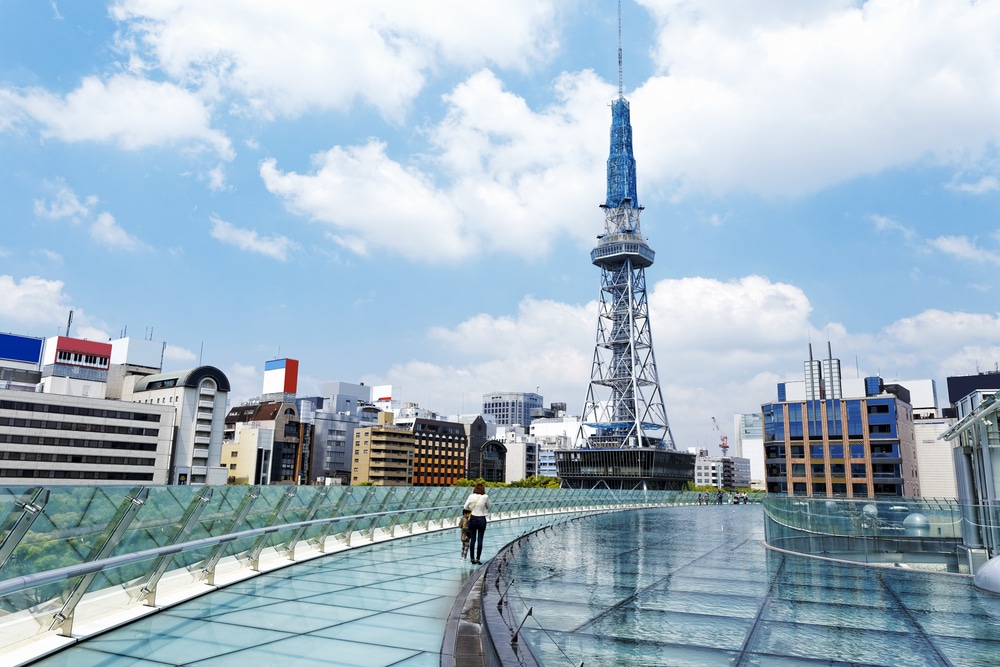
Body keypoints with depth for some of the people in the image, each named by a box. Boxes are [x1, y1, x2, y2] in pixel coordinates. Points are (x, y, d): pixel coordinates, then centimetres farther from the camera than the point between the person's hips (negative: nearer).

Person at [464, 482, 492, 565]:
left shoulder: (471, 496, -7)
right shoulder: (485, 497, -10)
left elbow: (466, 507, 3)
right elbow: (488, 507, 5)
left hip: (473, 519, 1)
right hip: (482, 520, -1)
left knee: (472, 539, 9)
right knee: (480, 540, 3)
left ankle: (472, 558, 14)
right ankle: (478, 558, 3)